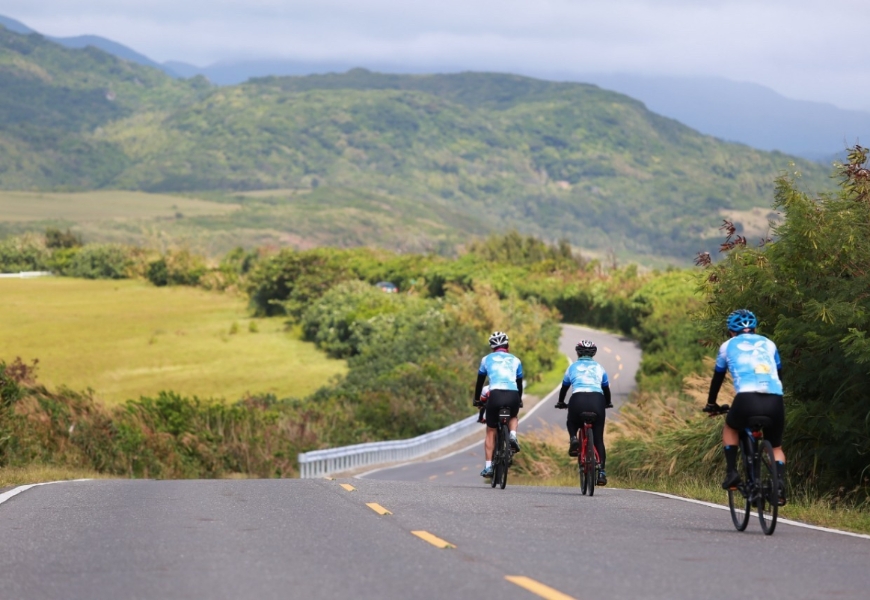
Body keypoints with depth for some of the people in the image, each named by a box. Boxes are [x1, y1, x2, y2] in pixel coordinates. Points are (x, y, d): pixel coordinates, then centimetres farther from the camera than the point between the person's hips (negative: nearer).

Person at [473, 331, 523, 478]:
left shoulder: (487, 359, 20)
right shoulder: (515, 360, 23)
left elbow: (480, 381, 27)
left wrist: (477, 399, 40)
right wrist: (520, 400, 47)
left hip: (496, 395, -1)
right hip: (513, 396, 1)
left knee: (490, 431, 13)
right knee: (513, 417, 35)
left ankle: (488, 466, 5)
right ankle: (513, 435, 4)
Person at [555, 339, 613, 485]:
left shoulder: (573, 367, 21)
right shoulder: (599, 368, 23)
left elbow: (564, 387, 30)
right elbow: (606, 389, 34)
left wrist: (561, 402, 48)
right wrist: (608, 403, 52)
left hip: (578, 399, -1)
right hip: (597, 400, 1)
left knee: (572, 424, 30)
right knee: (598, 439, 8)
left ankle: (573, 440, -3)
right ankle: (601, 472, -2)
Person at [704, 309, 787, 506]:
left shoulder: (728, 346, 22)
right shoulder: (768, 344, 27)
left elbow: (717, 377, 32)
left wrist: (711, 404, 47)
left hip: (747, 399, -2)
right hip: (775, 401, 2)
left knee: (730, 428, 31)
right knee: (776, 447, 22)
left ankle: (731, 473, 16)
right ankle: (780, 485, -2)